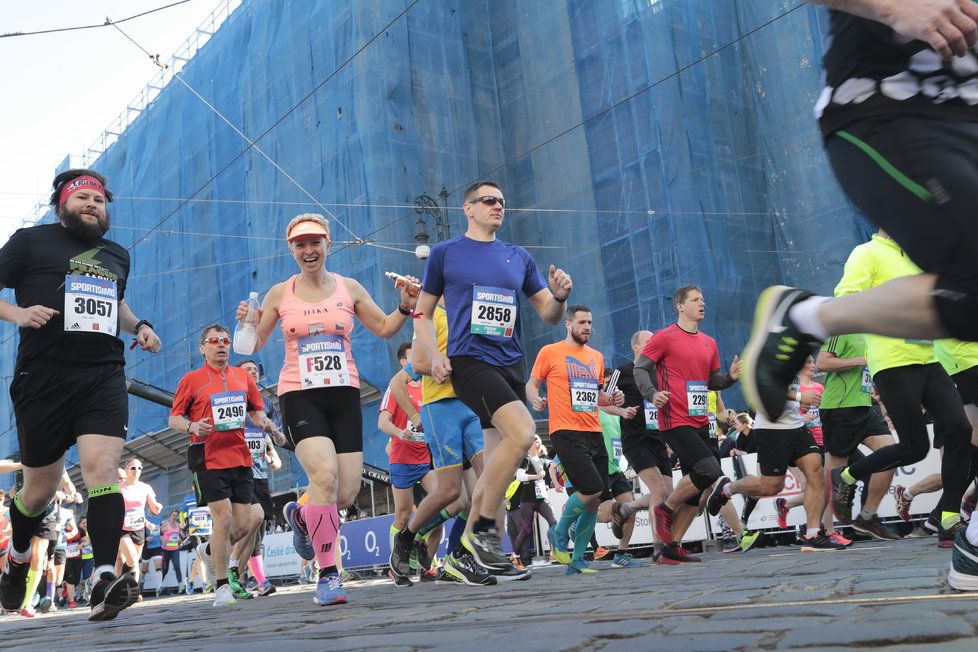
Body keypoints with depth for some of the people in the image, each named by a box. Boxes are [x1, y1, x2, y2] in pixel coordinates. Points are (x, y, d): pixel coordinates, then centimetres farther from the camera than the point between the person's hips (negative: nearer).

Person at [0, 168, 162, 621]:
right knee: (41, 487, 9)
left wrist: (138, 326, 15)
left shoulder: (117, 256, 19)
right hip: (43, 379, -2)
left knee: (102, 468, -18)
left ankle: (105, 583, -25)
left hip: (103, 378, 3)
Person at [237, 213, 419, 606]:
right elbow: (254, 345, 10)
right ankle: (328, 574, -12)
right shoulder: (280, 294, 5)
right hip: (299, 396, -2)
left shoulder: (349, 289, 8)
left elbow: (383, 329, 17)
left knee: (347, 494, -1)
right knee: (324, 476, -25)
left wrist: (406, 307, 0)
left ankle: (301, 516, 35)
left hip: (344, 395, 3)